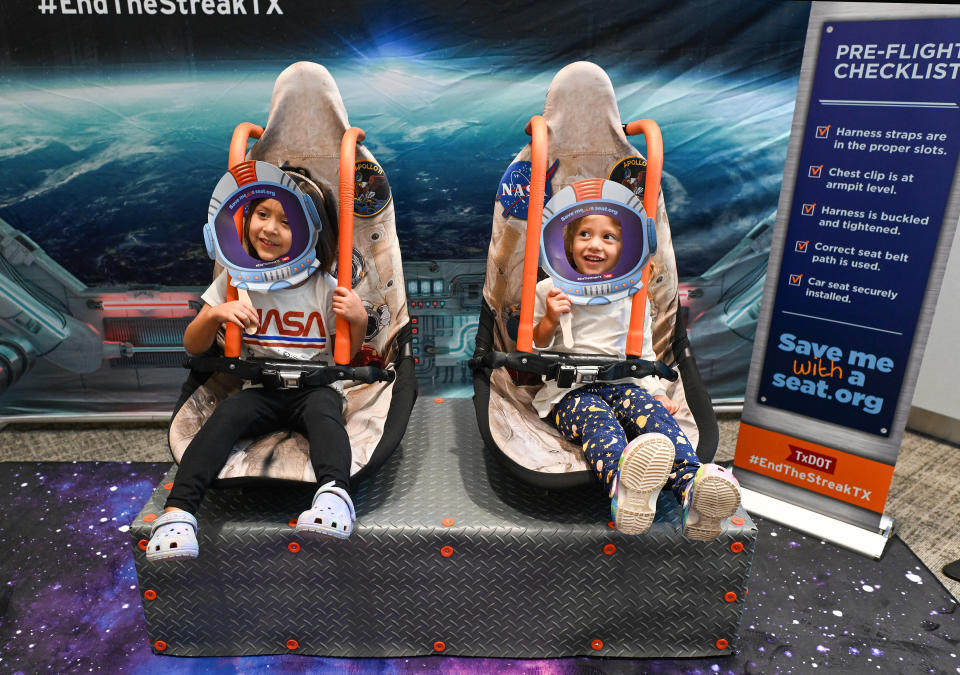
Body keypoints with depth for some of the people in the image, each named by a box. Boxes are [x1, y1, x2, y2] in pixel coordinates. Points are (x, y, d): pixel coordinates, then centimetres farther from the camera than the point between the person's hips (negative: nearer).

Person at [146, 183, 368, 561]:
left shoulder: (323, 287, -1)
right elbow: (193, 347, 7)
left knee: (323, 410, -34)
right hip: (260, 390, 2)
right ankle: (178, 510, -34)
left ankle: (335, 493, -54)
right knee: (227, 413, -29)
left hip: (315, 387, -1)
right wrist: (214, 314, -14)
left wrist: (359, 321, -12)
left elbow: (347, 354, 8)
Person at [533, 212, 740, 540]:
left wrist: (657, 391, 7)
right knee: (597, 420, -35)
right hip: (569, 390, -3)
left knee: (653, 411, -29)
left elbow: (643, 352, 21)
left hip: (622, 385, 3)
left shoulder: (633, 296, 16)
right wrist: (549, 321, -10)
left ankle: (692, 485, -52)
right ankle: (624, 484, -67)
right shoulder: (549, 291, 8)